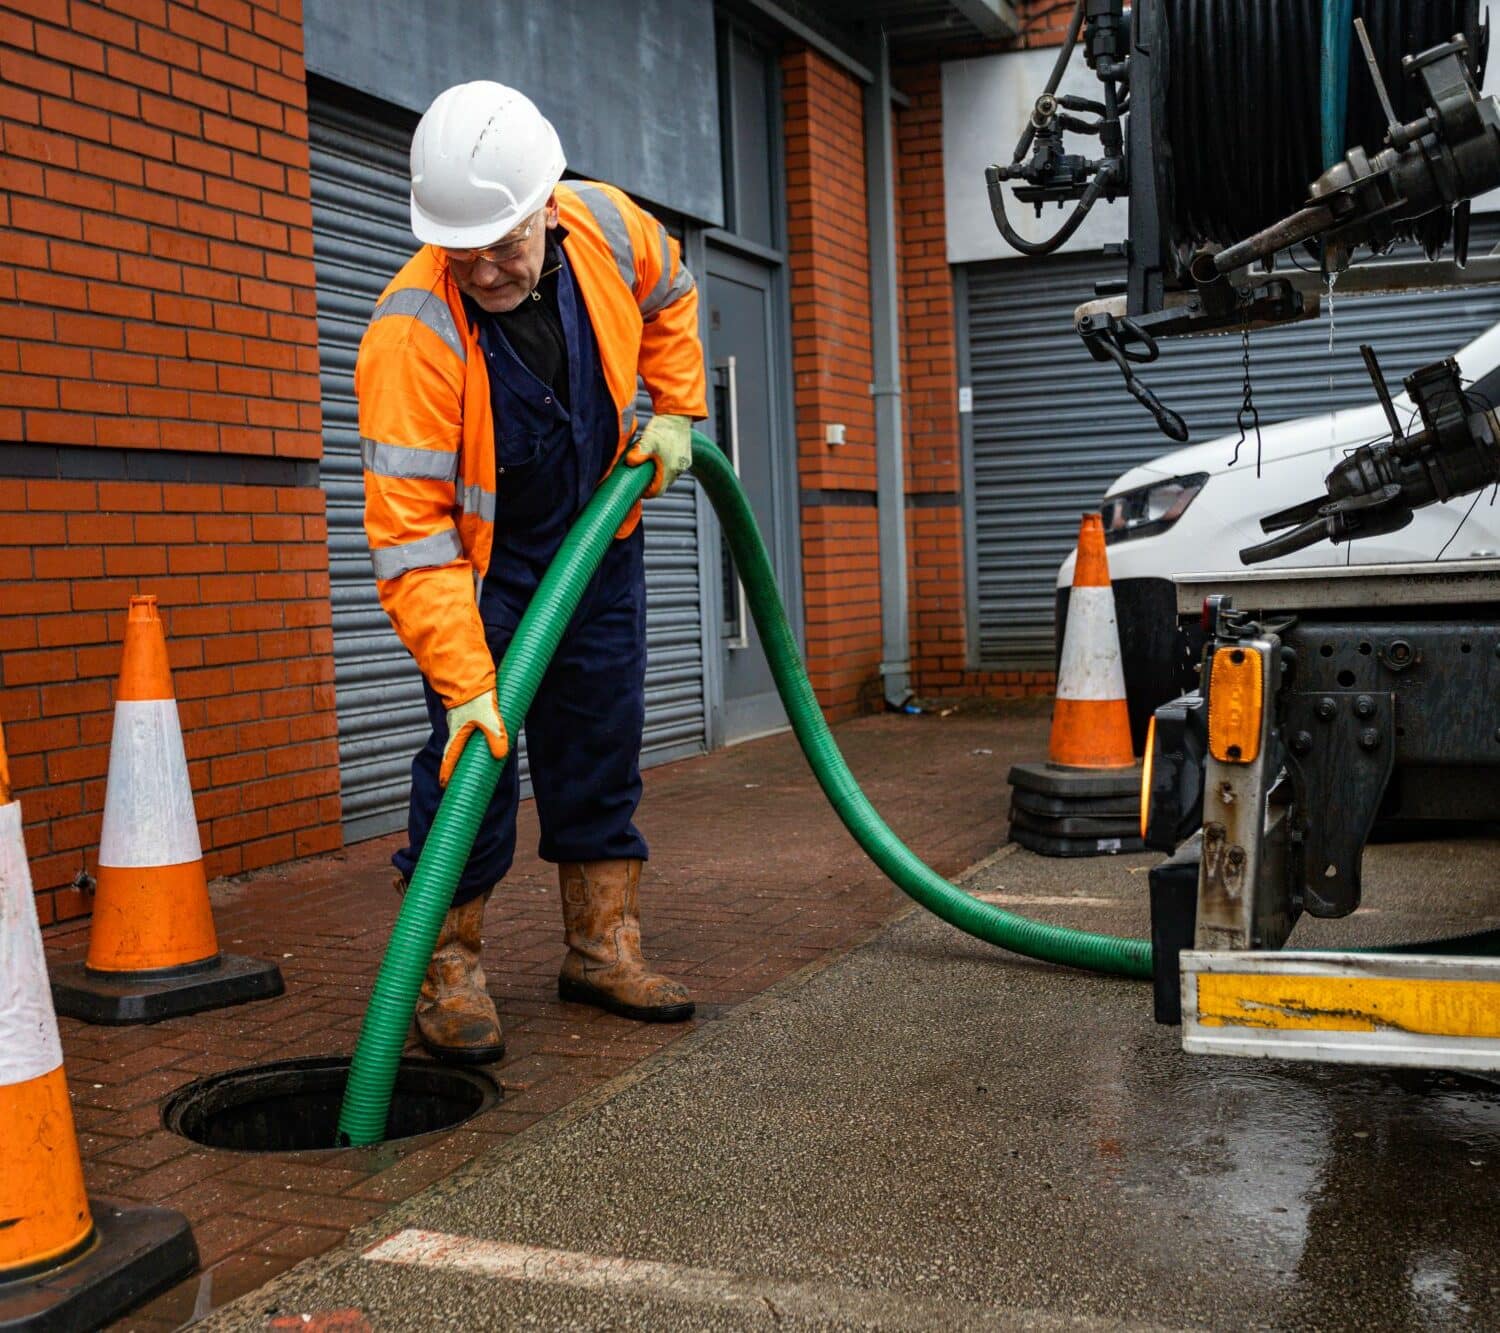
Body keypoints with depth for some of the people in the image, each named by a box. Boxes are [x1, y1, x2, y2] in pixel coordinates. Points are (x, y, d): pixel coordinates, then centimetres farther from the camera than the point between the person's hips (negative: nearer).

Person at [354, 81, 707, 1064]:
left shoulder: (608, 228, -19)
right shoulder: (412, 332, -33)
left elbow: (669, 300, 9)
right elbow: (410, 531, -35)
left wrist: (675, 409, -1)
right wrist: (465, 683, -40)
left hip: (598, 536, 5)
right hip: (482, 553, -5)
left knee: (601, 742, 8)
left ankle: (602, 945, 20)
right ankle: (449, 965, 4)